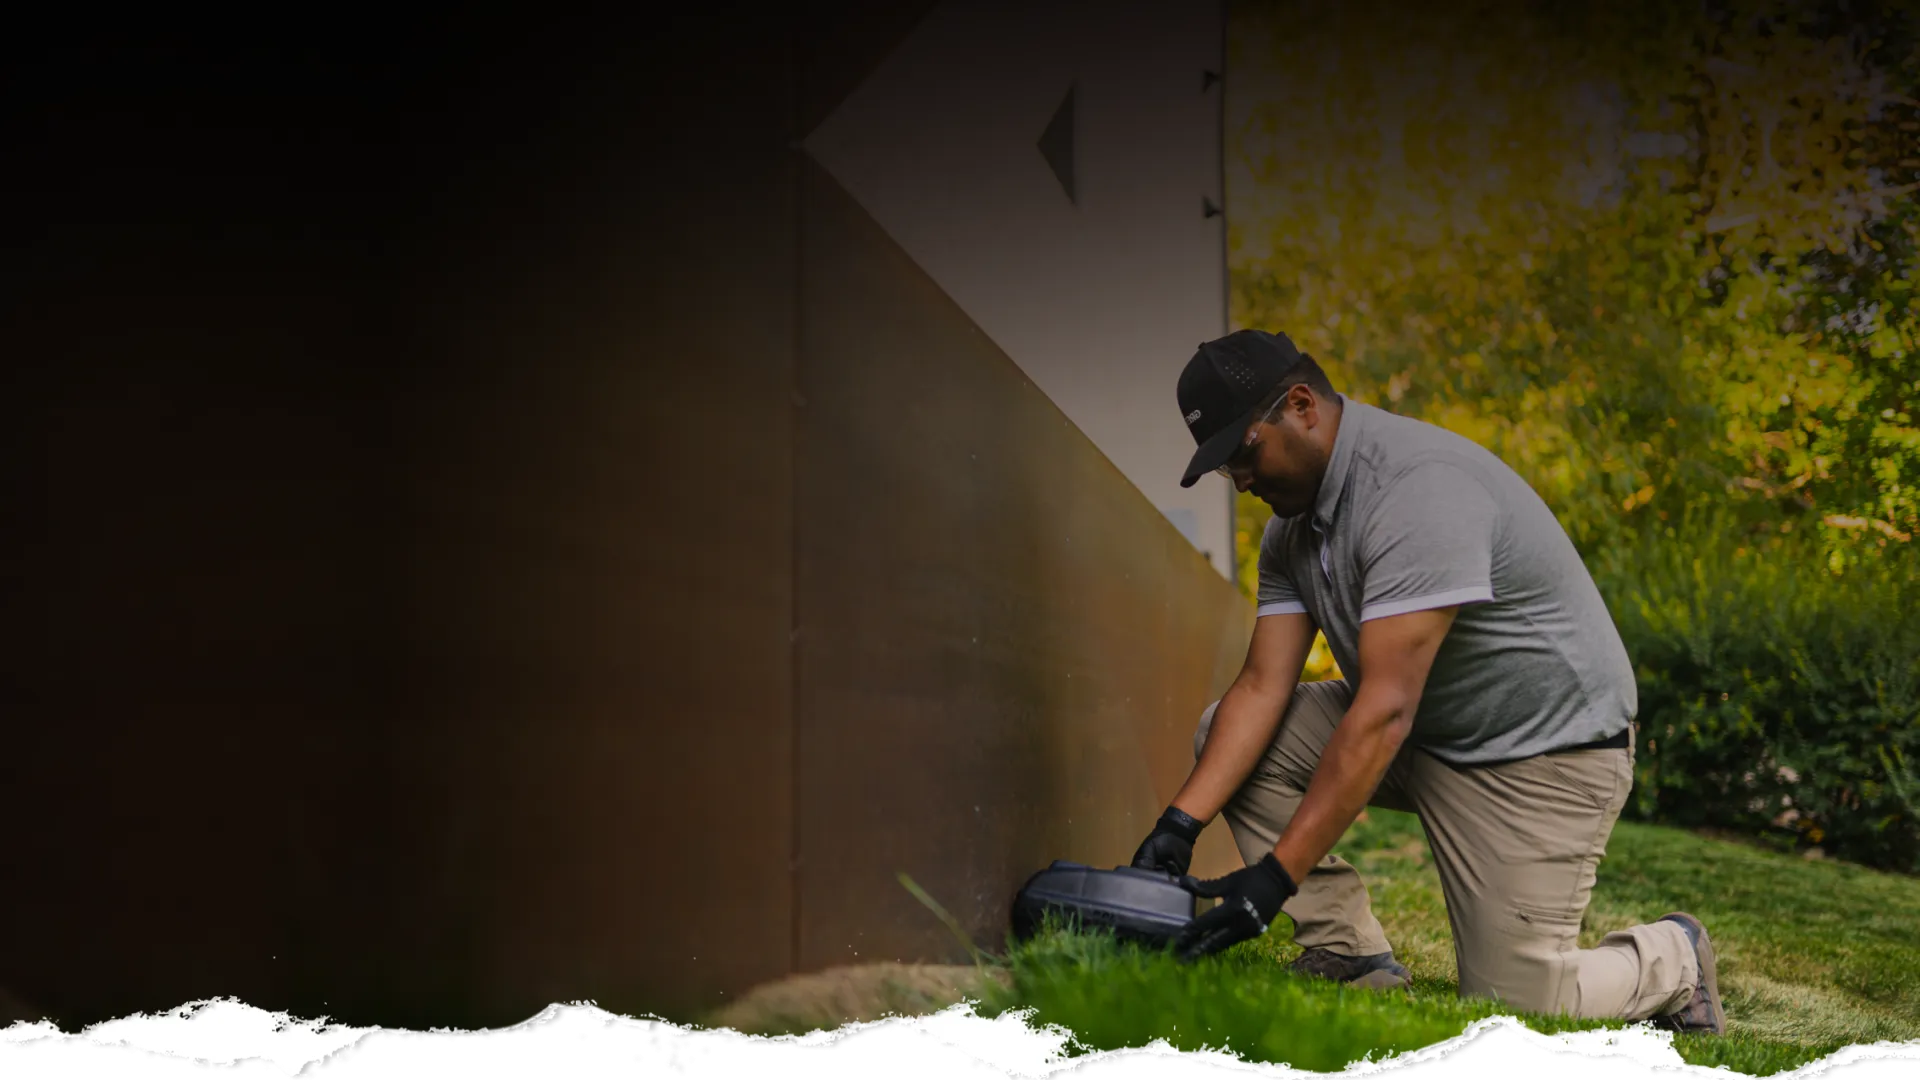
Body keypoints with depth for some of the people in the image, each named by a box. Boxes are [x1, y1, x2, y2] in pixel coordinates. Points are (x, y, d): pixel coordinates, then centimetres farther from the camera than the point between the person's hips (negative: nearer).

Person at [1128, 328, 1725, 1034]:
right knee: (1228, 735, -6)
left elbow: (1384, 712, -33)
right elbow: (1262, 687, -4)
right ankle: (1352, 957, -3)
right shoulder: (1293, 519, 1)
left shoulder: (1420, 486, -29)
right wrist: (1178, 826, -18)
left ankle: (1671, 958, 19)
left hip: (1549, 748, -8)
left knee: (1513, 1011, -12)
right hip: (1420, 735, 8)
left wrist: (1276, 876, -34)